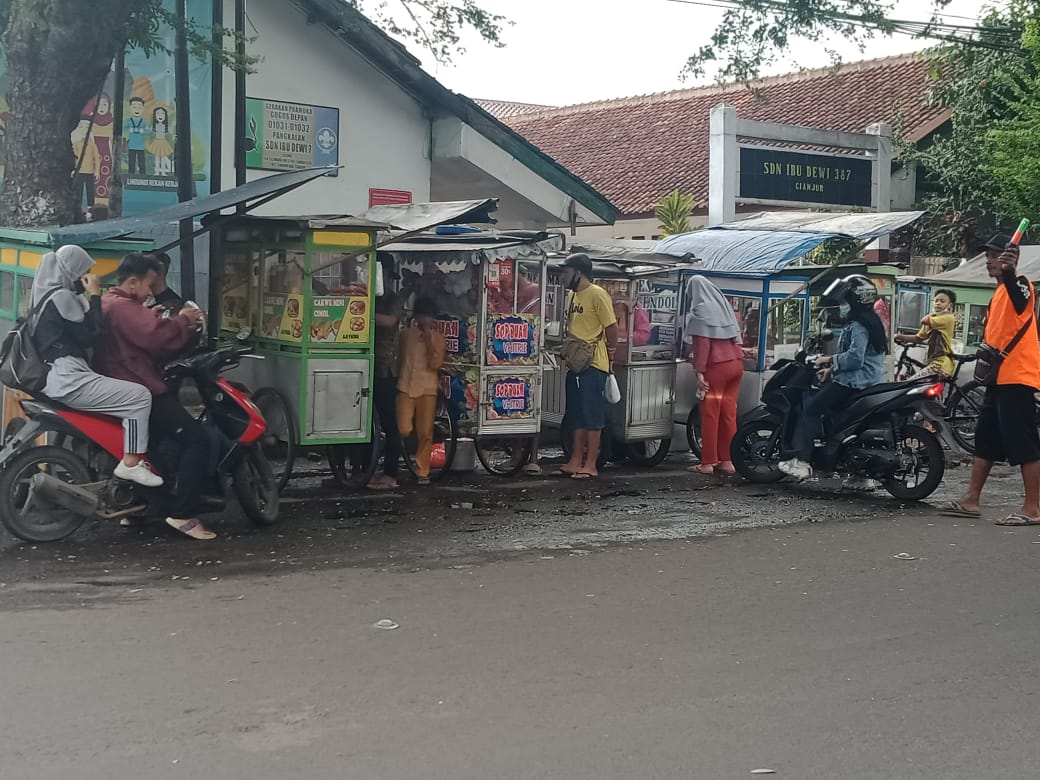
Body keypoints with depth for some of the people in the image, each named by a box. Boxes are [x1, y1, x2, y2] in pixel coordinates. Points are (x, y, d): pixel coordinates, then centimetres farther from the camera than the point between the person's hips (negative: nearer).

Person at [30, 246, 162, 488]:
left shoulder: (51, 294, 20)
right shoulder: (61, 297, -13)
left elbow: (80, 334, 22)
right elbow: (91, 336, -15)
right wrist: (95, 296, -9)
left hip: (62, 377, 11)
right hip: (68, 380, -11)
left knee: (130, 392, 21)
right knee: (140, 396, -15)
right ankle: (131, 463, -14)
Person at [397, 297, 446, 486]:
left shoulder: (438, 338, 5)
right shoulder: (405, 334, 9)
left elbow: (435, 364, -7)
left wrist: (428, 341, -12)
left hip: (427, 389, 0)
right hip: (406, 387, 0)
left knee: (425, 433, -1)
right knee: (404, 430, -11)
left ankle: (422, 472, 11)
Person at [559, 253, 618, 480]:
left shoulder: (597, 294, -11)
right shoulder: (572, 296, 16)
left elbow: (611, 327, -11)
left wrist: (610, 355, -7)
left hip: (593, 365, -9)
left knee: (592, 415, -4)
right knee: (576, 415, 13)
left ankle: (591, 465, 0)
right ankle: (576, 461, 21)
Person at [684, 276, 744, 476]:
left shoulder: (700, 311, -7)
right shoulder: (724, 305, 15)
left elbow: (702, 343, -14)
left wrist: (699, 371, -14)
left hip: (716, 366, -7)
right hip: (735, 363, 7)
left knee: (710, 415, -1)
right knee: (729, 414, 8)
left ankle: (707, 463, 2)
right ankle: (727, 461, 10)